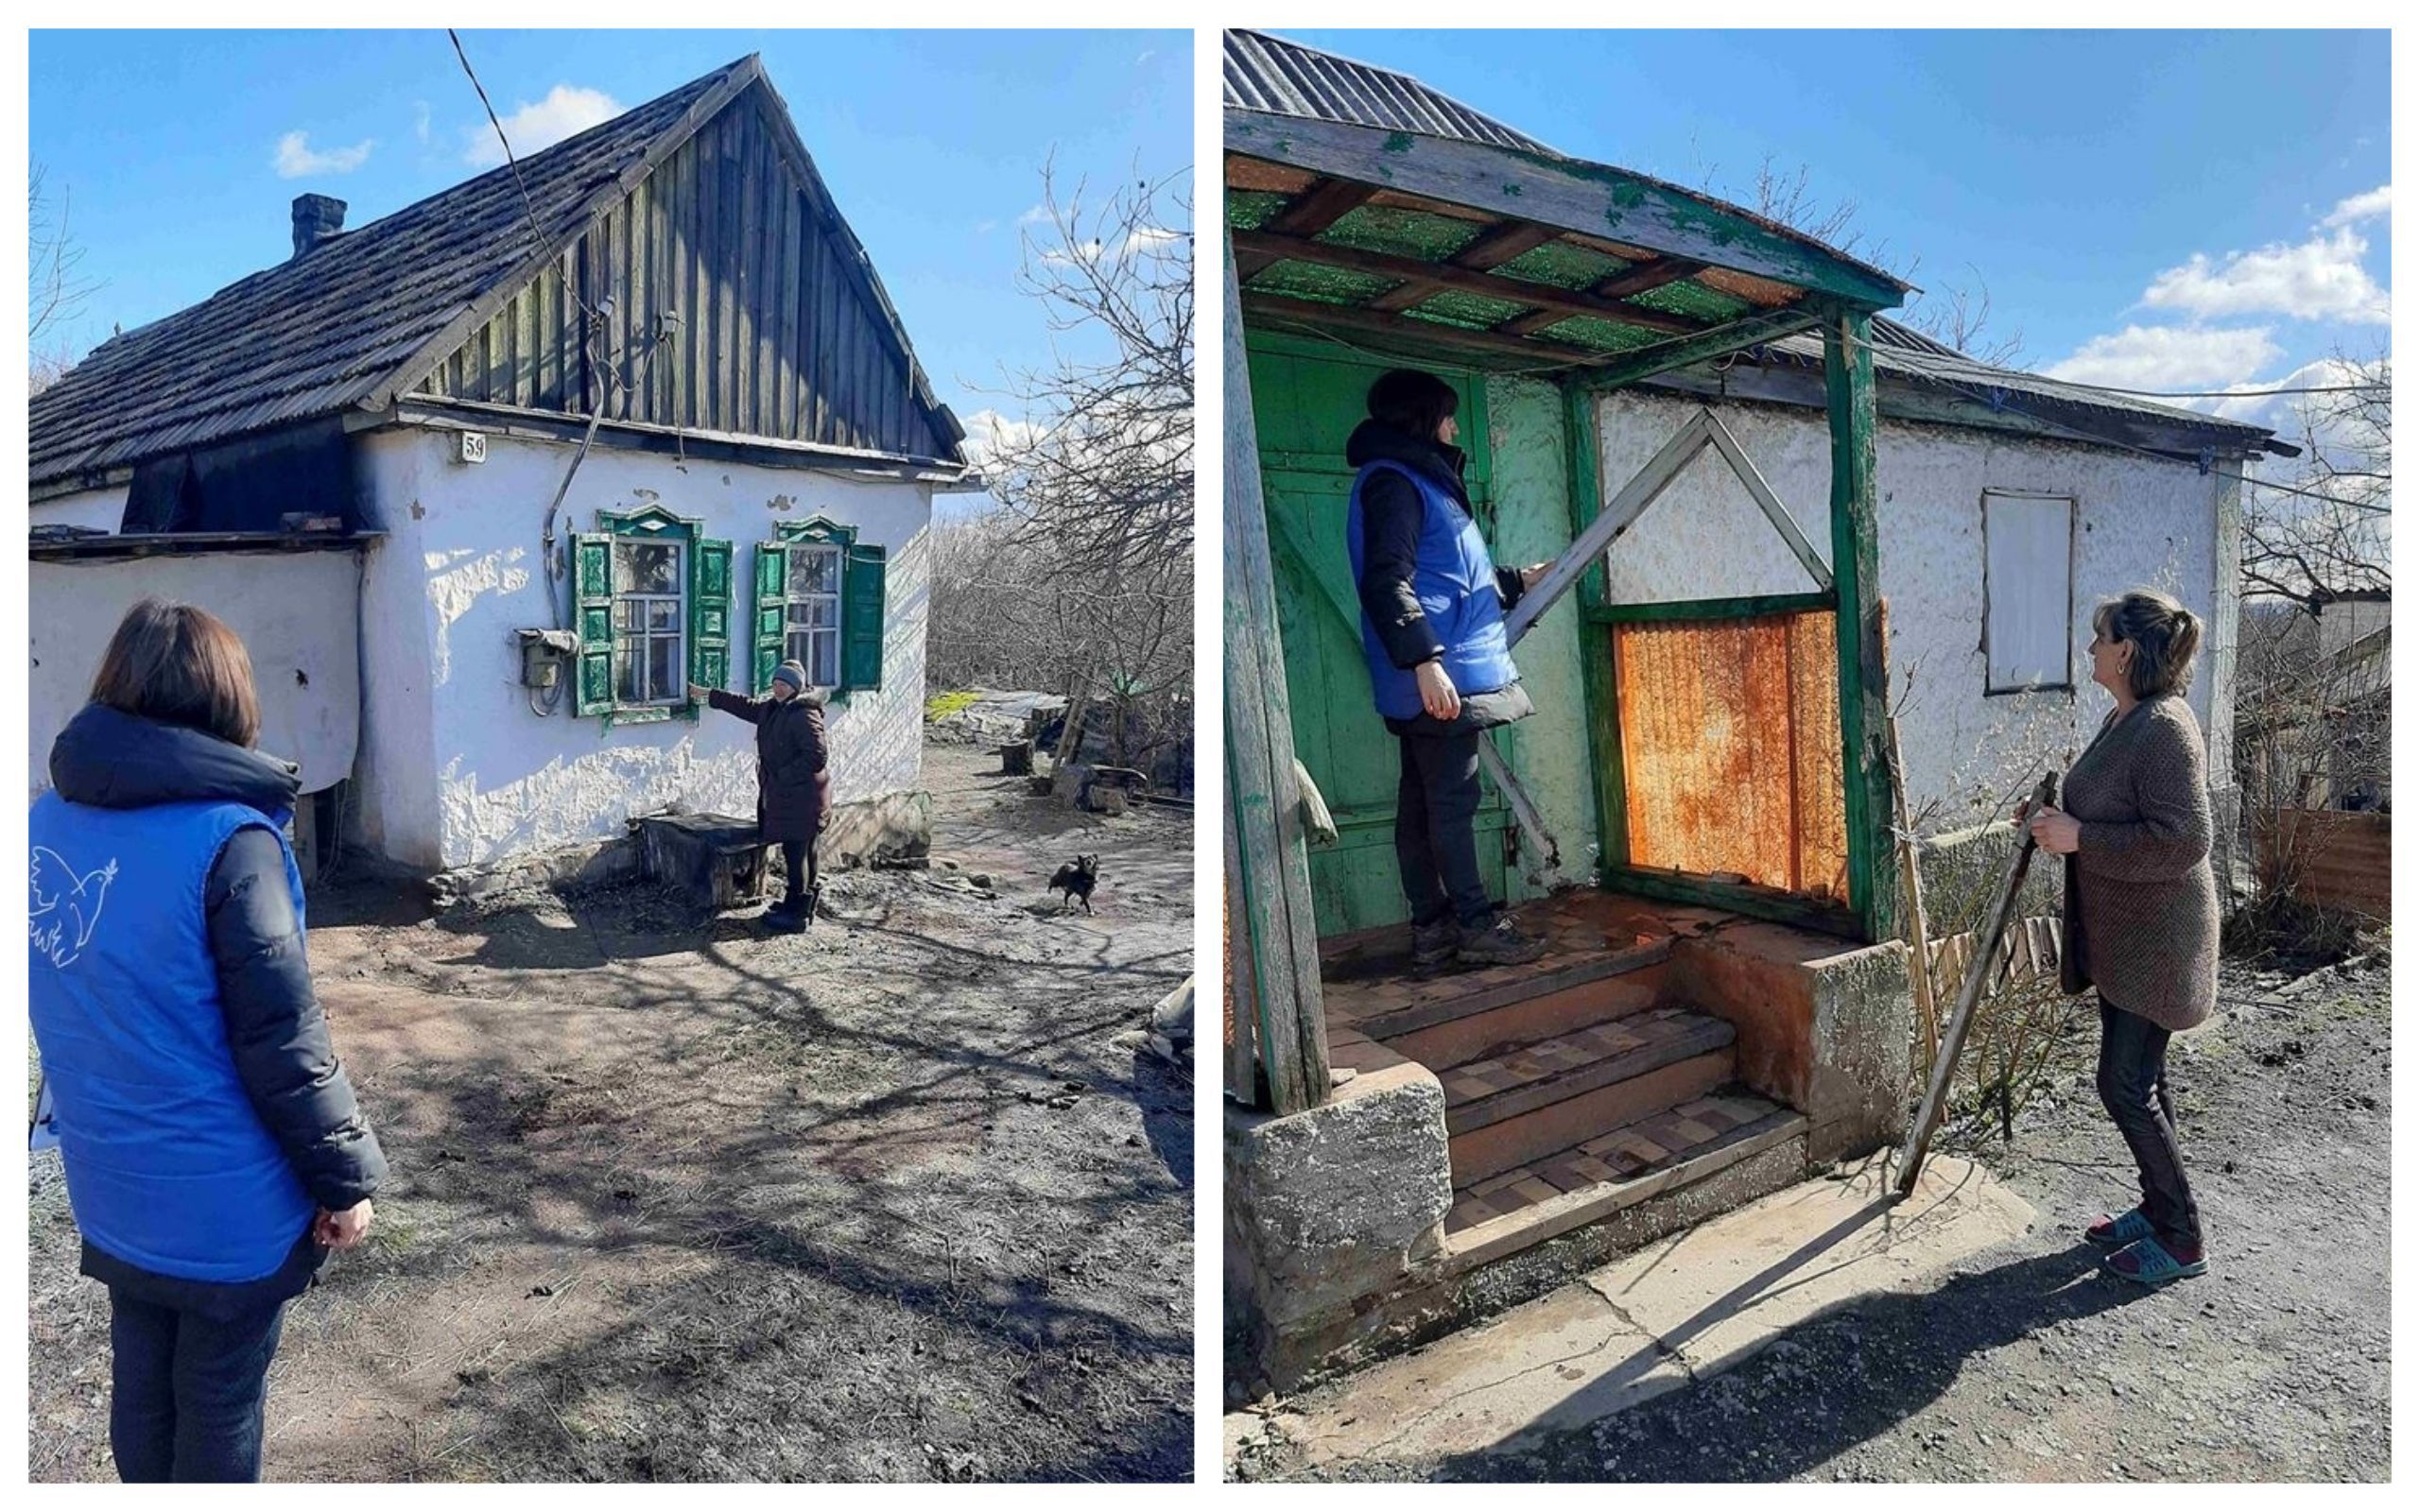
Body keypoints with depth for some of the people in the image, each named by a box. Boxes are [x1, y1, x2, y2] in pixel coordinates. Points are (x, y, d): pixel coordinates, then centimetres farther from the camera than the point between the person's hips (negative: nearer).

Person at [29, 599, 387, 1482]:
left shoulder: (47, 821, -2)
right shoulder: (226, 835, -23)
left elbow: (70, 1008, 10)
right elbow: (283, 1041, -21)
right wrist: (346, 1177, -11)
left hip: (106, 1186, 6)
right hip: (226, 1201, -6)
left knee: (140, 1386, 22)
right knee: (221, 1406, 12)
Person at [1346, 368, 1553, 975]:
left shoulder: (1416, 480, 24)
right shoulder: (1393, 481, -8)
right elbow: (1387, 583, -20)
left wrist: (1517, 582, 40)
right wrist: (1424, 659, -26)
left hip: (1431, 678, 10)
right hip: (1438, 676, -10)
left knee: (1421, 805, 10)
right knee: (1452, 799, -4)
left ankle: (1432, 933, 15)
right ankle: (1477, 927, 4)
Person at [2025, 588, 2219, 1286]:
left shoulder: (2165, 727, -23)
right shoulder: (2122, 720, 8)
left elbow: (2182, 840, -28)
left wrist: (2080, 838, -24)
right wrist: (2059, 823, 5)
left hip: (2154, 939, -10)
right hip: (2120, 934, 10)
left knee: (2126, 1084, -3)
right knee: (2138, 1077, 18)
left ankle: (2182, 1240, 11)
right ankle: (2158, 1208, 32)